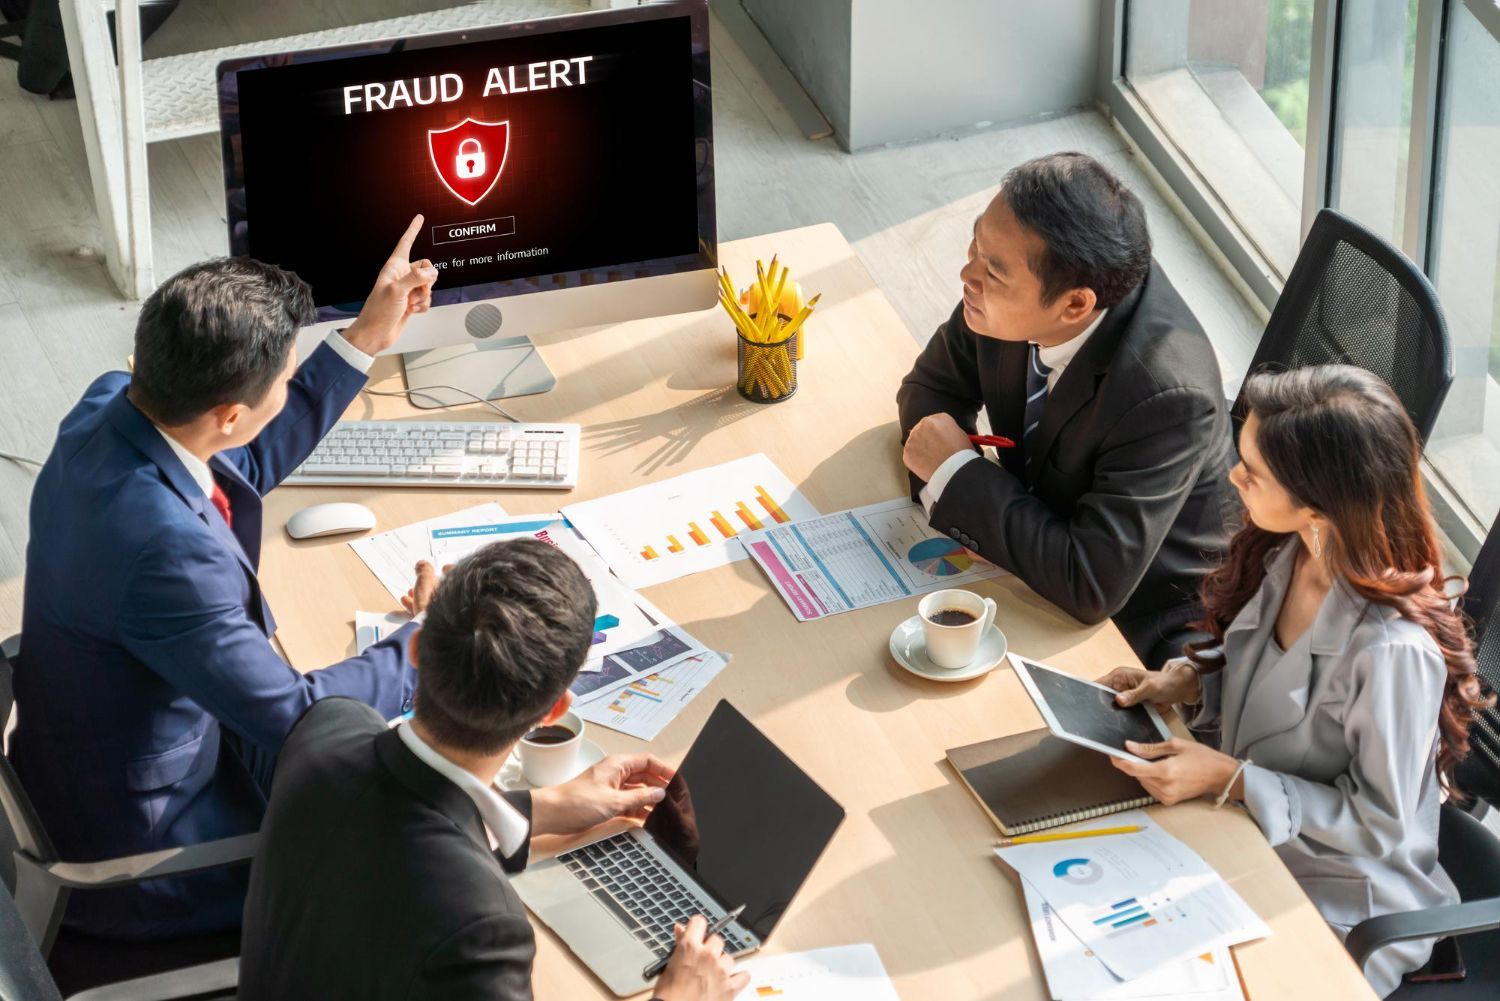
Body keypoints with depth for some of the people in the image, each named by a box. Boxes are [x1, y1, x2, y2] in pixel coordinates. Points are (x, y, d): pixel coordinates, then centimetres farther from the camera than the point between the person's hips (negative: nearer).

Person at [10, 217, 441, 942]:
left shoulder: (106, 406, -11)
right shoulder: (167, 548, -38)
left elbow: (244, 465, 10)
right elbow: (291, 716, -28)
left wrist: (365, 340, 8)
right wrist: (423, 645, -13)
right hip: (123, 858, -8)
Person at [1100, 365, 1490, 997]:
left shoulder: (1393, 650, -33)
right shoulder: (1287, 555, -10)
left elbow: (1379, 823, -22)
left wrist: (1229, 778, -25)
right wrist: (1187, 680, -8)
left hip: (1345, 914, -7)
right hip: (1247, 839, 7)